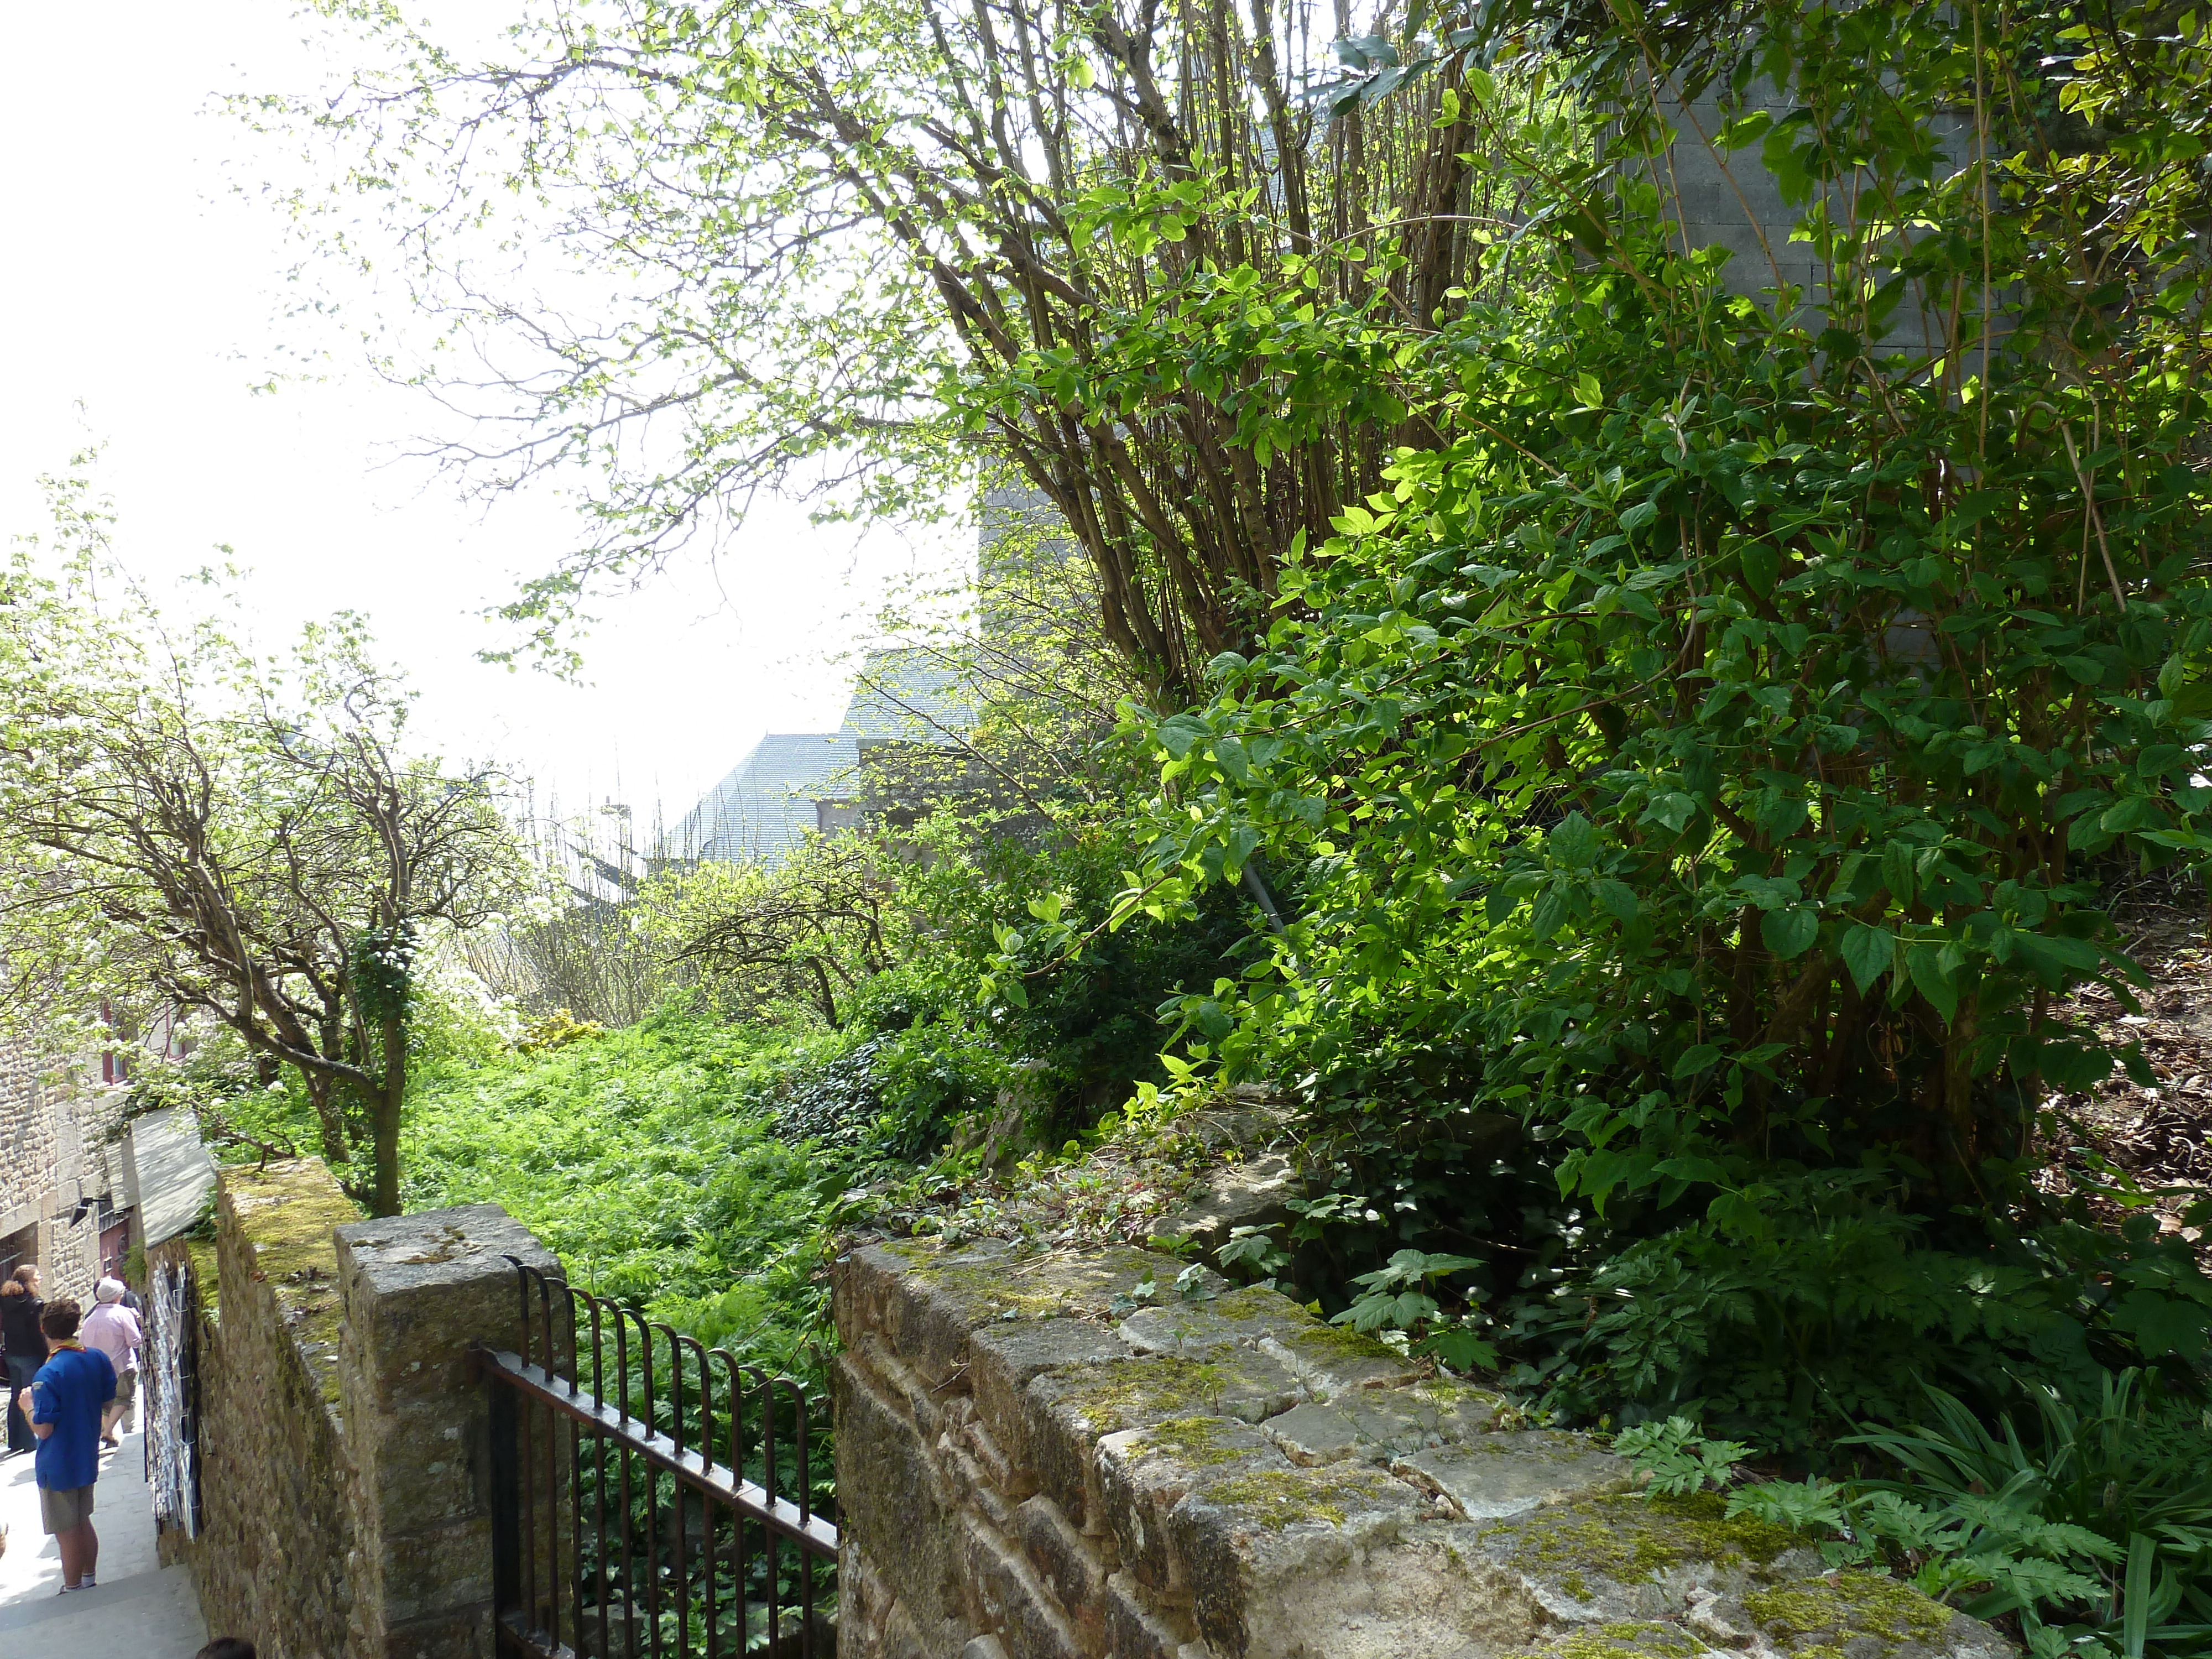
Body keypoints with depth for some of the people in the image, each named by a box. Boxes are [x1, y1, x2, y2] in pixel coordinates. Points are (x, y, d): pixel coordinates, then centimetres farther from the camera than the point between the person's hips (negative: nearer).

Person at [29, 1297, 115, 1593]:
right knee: (83, 1522, 22)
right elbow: (109, 1400, 8)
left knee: (67, 1532, 7)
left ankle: (73, 1590, 18)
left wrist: (29, 1404, -5)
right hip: (88, 1458, 7)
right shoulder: (98, 1359, -4)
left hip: (58, 1466, -7)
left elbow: (43, 1429, -21)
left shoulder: (48, 1374, -25)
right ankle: (90, 1579, 34)